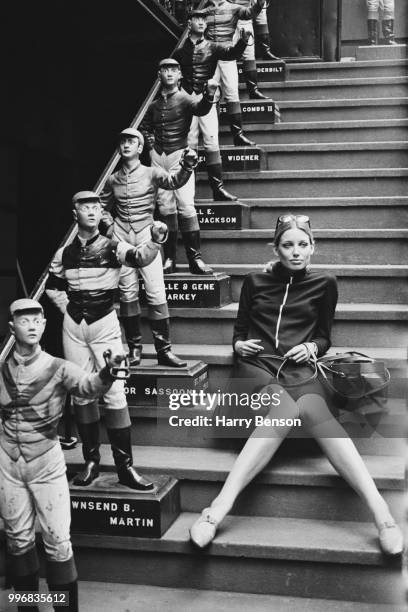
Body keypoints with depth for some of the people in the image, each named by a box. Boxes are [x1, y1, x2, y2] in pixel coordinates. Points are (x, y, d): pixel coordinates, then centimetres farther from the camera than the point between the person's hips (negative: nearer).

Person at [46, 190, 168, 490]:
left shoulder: (112, 247, -3)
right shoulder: (65, 253, 6)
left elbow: (138, 258, -24)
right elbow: (52, 286, 20)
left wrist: (155, 241, -43)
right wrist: (67, 307, 6)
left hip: (105, 322, -3)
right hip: (73, 325, 3)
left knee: (114, 392, -8)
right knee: (81, 392, 7)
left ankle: (125, 466, -2)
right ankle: (91, 460, 18)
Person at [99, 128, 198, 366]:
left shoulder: (151, 173, 1)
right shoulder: (113, 180, 11)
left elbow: (174, 181, -19)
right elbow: (103, 207, 26)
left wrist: (187, 166, -38)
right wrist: (109, 225, 7)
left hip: (146, 236, -3)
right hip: (121, 238, 3)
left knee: (156, 293, -9)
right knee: (128, 293, 4)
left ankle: (164, 350, -3)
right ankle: (135, 348, 13)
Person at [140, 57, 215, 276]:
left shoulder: (184, 99, -2)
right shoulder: (154, 105, 12)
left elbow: (200, 108, -25)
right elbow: (144, 126, 30)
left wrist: (208, 95, -46)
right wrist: (150, 143, 11)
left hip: (179, 154, -4)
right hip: (158, 157, 5)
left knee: (186, 206, -12)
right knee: (165, 208, 5)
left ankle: (195, 257, -9)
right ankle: (169, 259, 10)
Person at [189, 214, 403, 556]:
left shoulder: (323, 284, 17)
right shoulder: (256, 281, 17)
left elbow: (324, 338, 22)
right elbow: (240, 330, 23)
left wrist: (311, 348, 0)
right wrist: (240, 345, 1)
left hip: (299, 368, 1)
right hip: (257, 366, 0)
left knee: (313, 409, -37)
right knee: (286, 409, -37)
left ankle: (379, 508, -50)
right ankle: (220, 506, -47)